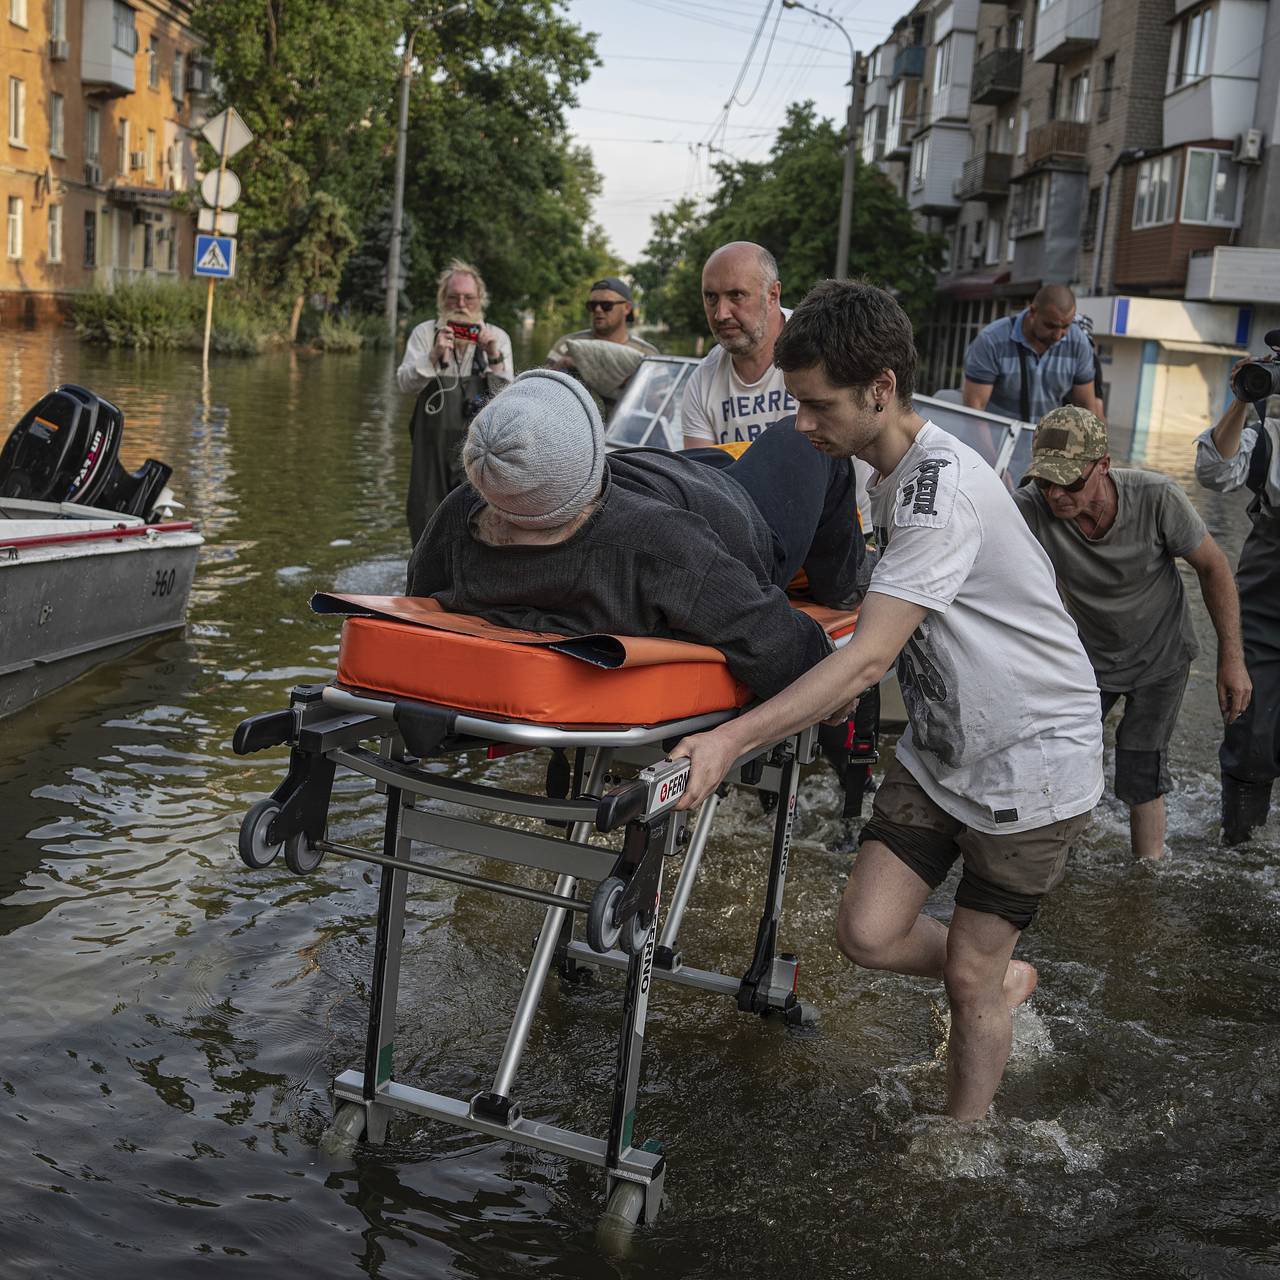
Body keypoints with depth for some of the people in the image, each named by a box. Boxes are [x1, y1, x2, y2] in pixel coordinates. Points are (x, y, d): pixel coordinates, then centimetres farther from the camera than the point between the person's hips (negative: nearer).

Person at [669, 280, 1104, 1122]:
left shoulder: (941, 484, -27)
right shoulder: (895, 471, 3)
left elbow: (868, 659, -35)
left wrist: (733, 740, -41)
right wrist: (833, 707, 11)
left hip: (1034, 760, -7)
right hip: (941, 750, 8)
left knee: (969, 977, 3)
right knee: (868, 934, -1)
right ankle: (1003, 980, 28)